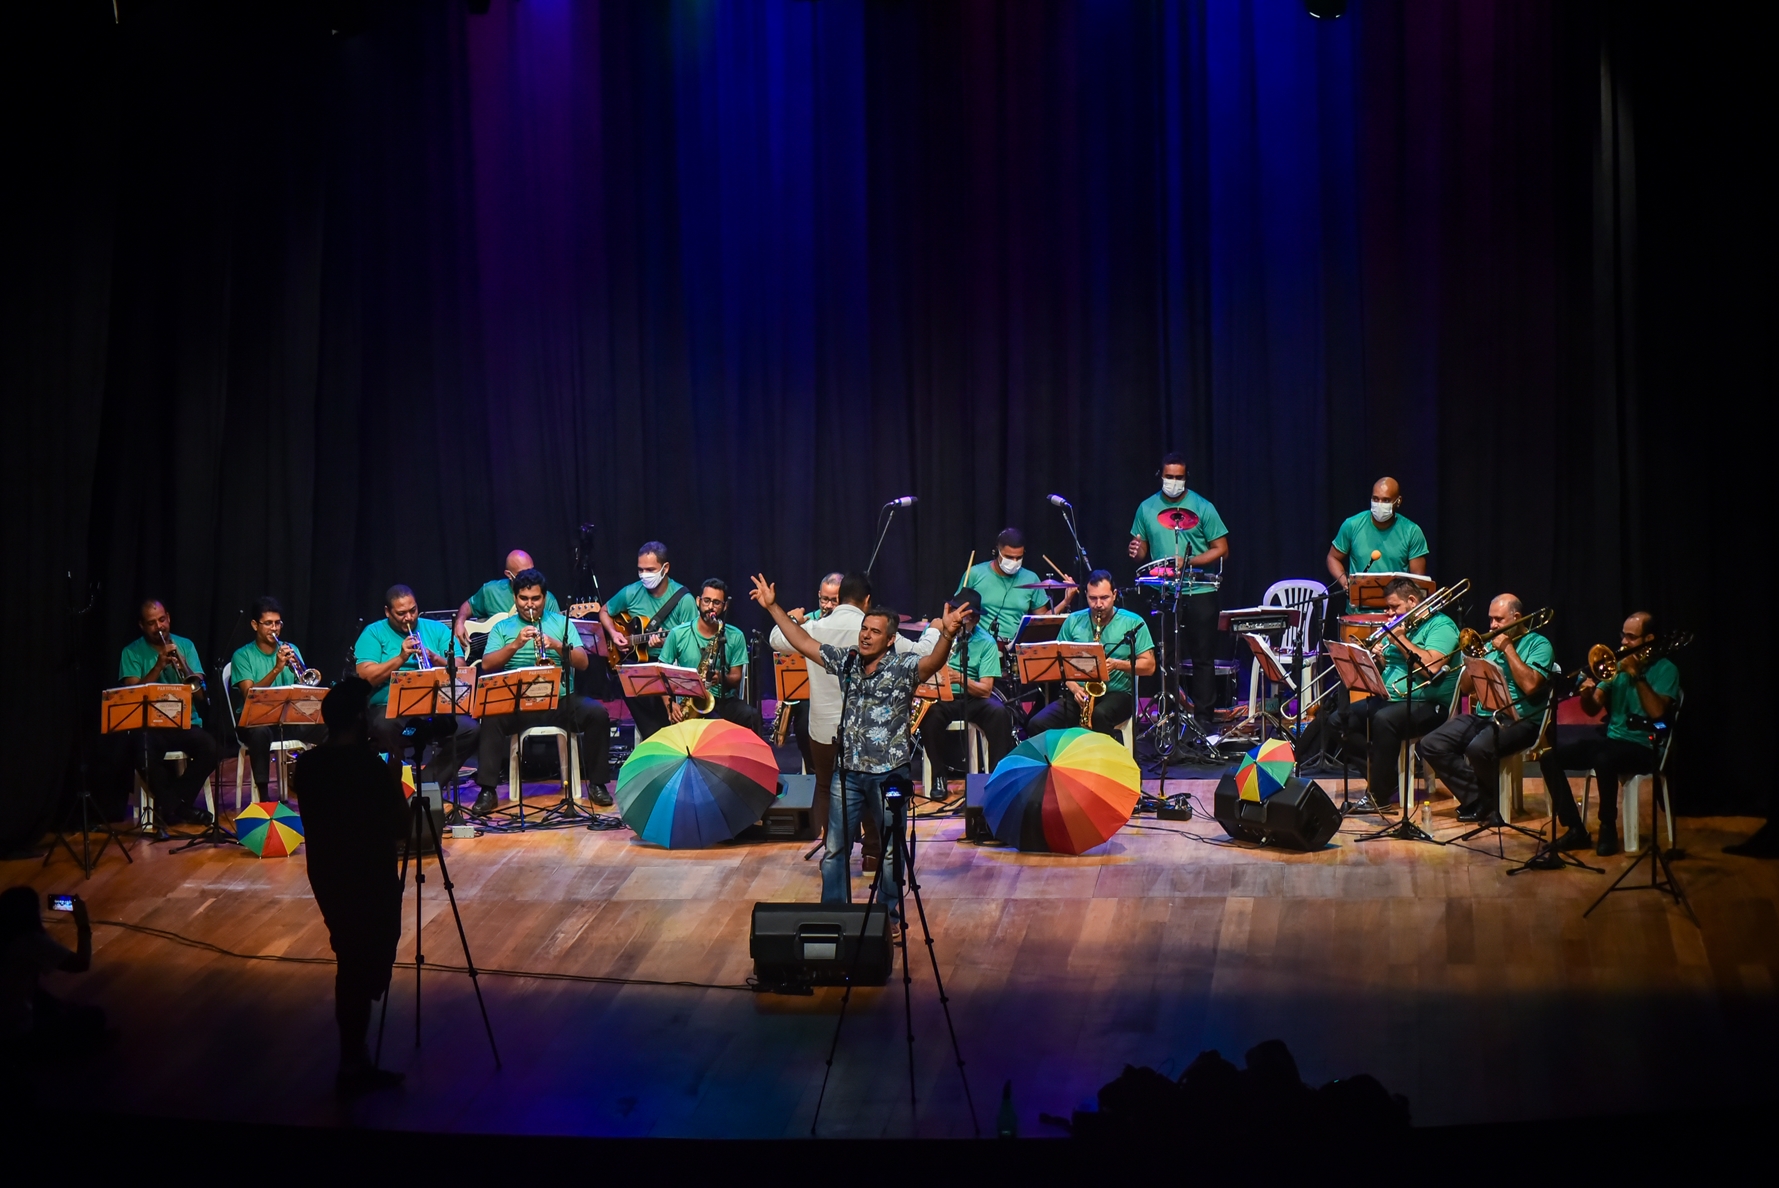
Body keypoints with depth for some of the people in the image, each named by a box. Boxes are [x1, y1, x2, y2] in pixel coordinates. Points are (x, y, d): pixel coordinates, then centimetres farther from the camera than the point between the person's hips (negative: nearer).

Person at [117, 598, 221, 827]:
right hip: (149, 724, -2)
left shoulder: (185, 645, 11)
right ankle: (178, 805, -8)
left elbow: (199, 693, 3)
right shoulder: (132, 652, 6)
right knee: (145, 752, -37)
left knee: (211, 748, -30)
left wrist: (182, 664, -14)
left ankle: (170, 805, -7)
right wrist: (159, 666, -15)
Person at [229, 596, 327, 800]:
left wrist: (297, 669, -16)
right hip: (256, 720, -3)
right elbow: (249, 695, -15)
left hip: (289, 718, 3)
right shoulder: (242, 655, -1)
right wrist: (276, 669, -24)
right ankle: (262, 795, -30)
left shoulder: (291, 650, 12)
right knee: (259, 732, -40)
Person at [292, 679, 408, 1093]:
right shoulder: (372, 768, -21)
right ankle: (353, 1065, 8)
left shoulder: (308, 765, 0)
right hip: (369, 881, -7)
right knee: (365, 971, 3)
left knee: (352, 965, 17)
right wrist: (396, 784, 1)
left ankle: (355, 1059, 24)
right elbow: (400, 827, -13)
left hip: (327, 877, 7)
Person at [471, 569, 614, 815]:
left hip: (561, 700, 1)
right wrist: (516, 644, -15)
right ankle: (487, 790, -22)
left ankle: (597, 784, -10)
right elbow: (486, 665, -3)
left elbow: (583, 663, 2)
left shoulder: (561, 622, 13)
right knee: (491, 718, -31)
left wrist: (557, 644, -14)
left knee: (598, 713, -25)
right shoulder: (502, 628, 13)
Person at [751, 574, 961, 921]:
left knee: (890, 849, 8)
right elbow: (804, 642, 11)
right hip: (848, 772, 4)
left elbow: (934, 661, -31)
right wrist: (773, 608, 9)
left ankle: (890, 913, 22)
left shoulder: (904, 666, -11)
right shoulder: (846, 660, 4)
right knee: (835, 847, 9)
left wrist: (947, 635, -51)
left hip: (889, 774, -4)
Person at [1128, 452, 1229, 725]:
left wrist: (1188, 562, -15)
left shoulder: (1202, 507, -2)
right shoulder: (1147, 508, 7)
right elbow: (1142, 551, 15)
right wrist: (1136, 552, -10)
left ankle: (1203, 716, 6)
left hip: (1200, 592, -2)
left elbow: (1221, 550, -2)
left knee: (1203, 657, 1)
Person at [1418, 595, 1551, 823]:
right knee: (1431, 745, -15)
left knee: (1479, 748, -36)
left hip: (1518, 720, -7)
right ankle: (1479, 801, -12)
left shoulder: (1538, 644, 0)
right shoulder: (1489, 645, 19)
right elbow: (1465, 688, 16)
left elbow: (1530, 685, -18)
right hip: (1482, 716, 7)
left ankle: (1493, 802, -6)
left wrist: (1508, 649, -11)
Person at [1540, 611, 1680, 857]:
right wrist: (1587, 695, -11)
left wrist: (1637, 677, -19)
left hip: (1642, 746, -7)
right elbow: (1593, 710, 11)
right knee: (1549, 757, -14)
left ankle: (1608, 829, -18)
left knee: (1604, 760, -39)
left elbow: (1657, 711, -18)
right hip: (1609, 738, 7)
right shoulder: (1617, 665, 14)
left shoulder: (1665, 669, -2)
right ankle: (1576, 829, -10)